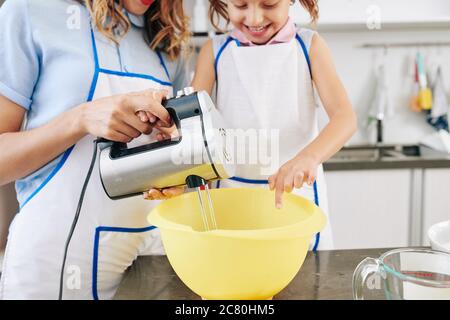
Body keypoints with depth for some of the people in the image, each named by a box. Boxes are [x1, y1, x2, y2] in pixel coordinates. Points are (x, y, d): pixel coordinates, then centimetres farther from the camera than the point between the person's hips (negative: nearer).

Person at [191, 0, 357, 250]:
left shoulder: (310, 46, -2)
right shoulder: (215, 52, 1)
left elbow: (345, 116, -13)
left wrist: (309, 156, -33)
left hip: (298, 189, 0)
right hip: (233, 193, 1)